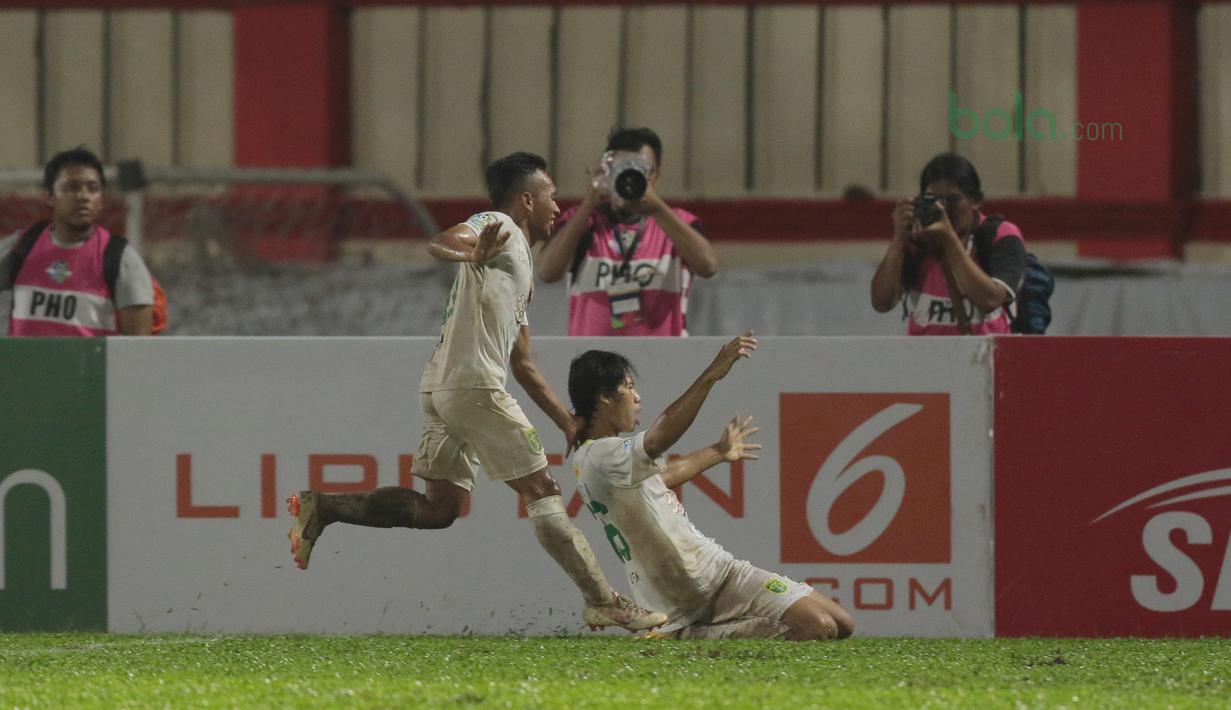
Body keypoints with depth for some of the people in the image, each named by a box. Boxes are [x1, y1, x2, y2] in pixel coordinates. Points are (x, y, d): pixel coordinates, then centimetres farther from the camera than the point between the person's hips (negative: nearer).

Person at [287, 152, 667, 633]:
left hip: (443, 390, 10)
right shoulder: (497, 228, 0)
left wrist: (568, 424, 28)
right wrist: (469, 252, -44)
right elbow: (439, 243, -22)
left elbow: (522, 363, 31)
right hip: (473, 386, -10)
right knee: (541, 490, -7)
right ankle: (603, 603, -6)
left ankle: (321, 508, 5)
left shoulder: (522, 265, 28)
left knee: (439, 508, 8)